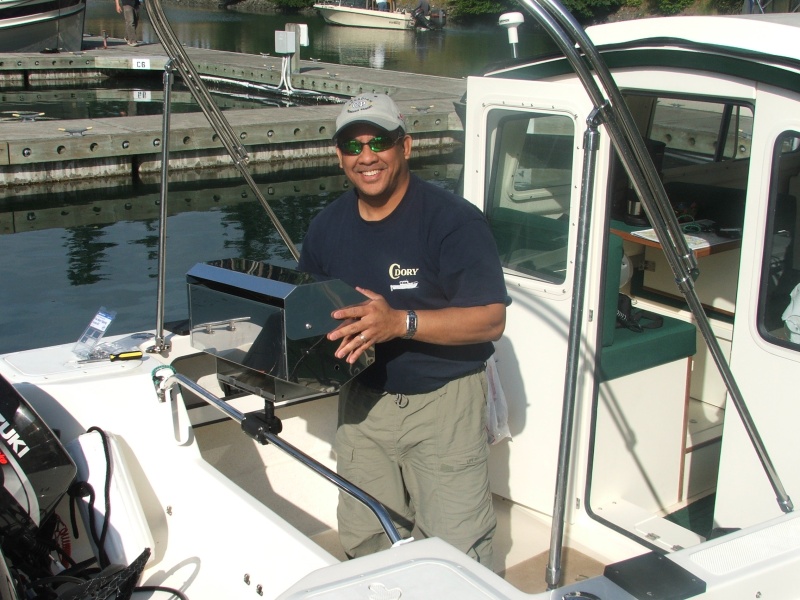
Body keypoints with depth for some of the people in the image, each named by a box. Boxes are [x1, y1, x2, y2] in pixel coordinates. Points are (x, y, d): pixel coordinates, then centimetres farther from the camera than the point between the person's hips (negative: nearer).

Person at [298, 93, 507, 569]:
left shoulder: (453, 220, -14)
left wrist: (400, 323, -30)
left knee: (457, 555, -4)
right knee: (364, 546, 11)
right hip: (363, 398, 5)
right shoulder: (328, 226, 5)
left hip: (443, 399, -5)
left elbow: (490, 319, -19)